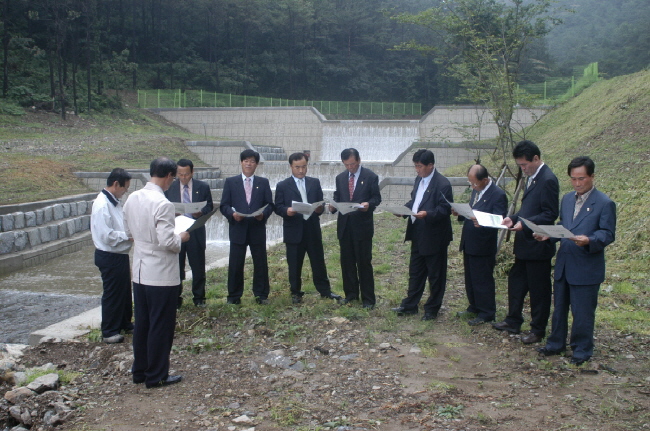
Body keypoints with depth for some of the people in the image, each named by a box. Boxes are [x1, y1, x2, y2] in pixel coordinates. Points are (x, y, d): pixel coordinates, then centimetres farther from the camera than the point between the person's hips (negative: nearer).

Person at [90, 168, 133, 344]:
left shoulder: (115, 202, 9)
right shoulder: (102, 204, -22)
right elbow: (106, 235, -26)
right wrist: (128, 236, -17)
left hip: (121, 255, 10)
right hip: (109, 257, -10)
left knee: (125, 291, 20)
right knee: (112, 294, 3)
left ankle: (125, 323, 36)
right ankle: (109, 332, 16)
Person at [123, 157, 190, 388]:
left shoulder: (133, 198, 2)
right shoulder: (163, 204, -22)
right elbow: (167, 242, -24)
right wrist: (181, 238, -5)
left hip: (140, 272, 8)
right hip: (161, 275, -8)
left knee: (141, 324, 17)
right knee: (161, 326, 5)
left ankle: (140, 371, 28)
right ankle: (157, 376, 15)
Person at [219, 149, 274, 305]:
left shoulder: (263, 182, 10)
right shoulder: (230, 182, 7)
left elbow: (269, 204, 7)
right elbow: (224, 205, 4)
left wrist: (264, 214, -13)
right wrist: (232, 214, -16)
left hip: (258, 229, 1)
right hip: (237, 228, -1)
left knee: (260, 263, 5)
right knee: (235, 264, 2)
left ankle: (261, 295, 16)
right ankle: (234, 296, 13)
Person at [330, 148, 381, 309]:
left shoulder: (370, 177, -3)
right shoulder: (340, 178, 10)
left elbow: (377, 198, -2)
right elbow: (337, 197, 14)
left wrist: (368, 204, -22)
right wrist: (333, 205, -8)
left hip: (362, 226, -4)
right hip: (344, 225, 5)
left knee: (364, 262, 0)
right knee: (347, 261, 10)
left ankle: (368, 298, 8)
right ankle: (351, 293, 24)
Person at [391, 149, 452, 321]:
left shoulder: (442, 184, -16)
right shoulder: (419, 179, 10)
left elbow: (445, 209, -19)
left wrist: (427, 214, -32)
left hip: (434, 237, -8)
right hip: (418, 235, 8)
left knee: (435, 275, 7)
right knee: (415, 272, 17)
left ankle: (432, 310, 19)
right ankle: (410, 305, 29)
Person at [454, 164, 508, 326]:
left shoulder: (498, 195, -17)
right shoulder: (476, 191, 9)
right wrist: (460, 213, -1)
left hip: (483, 247, -8)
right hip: (469, 244, 8)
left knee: (483, 281, 4)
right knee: (470, 279, 18)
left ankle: (486, 314, 18)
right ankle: (474, 308, 34)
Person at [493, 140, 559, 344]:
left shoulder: (548, 180, -18)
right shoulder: (532, 177, 11)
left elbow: (550, 215, -21)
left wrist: (524, 224, -28)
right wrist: (513, 218, 3)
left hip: (538, 245, -10)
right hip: (525, 243, 10)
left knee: (538, 289, 4)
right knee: (516, 281, 18)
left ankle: (538, 330, 17)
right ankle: (513, 321, 31)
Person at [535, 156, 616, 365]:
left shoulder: (604, 203, -9)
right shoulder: (567, 199, 12)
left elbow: (608, 234, -11)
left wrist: (589, 241, -30)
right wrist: (548, 234, 0)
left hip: (586, 268, -6)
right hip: (563, 264, 7)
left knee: (582, 312, 2)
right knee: (559, 307, 16)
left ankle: (582, 350, 18)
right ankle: (556, 344, 30)